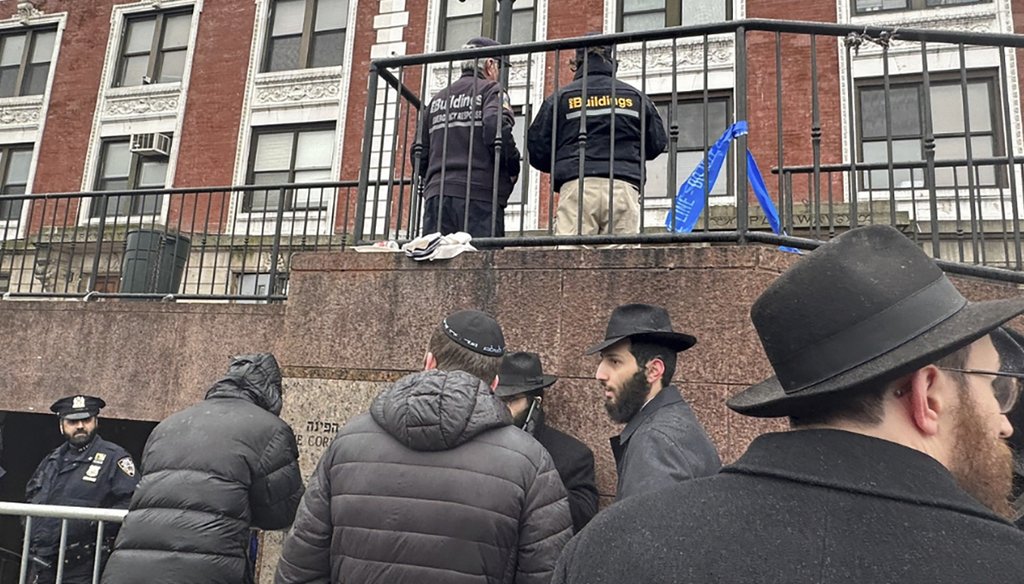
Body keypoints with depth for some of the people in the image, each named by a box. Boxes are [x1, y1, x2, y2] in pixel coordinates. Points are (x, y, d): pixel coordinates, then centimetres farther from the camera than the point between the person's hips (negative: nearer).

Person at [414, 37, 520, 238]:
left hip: (436, 194, 6)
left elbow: (419, 154, 17)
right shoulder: (491, 90, 4)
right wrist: (513, 170, -3)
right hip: (479, 194, -5)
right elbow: (497, 129, -16)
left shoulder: (438, 99, 21)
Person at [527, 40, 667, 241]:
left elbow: (537, 150, 10)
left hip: (576, 186, -1)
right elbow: (658, 143, 22)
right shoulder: (635, 96, 17)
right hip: (624, 187, 2)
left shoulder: (560, 97, 12)